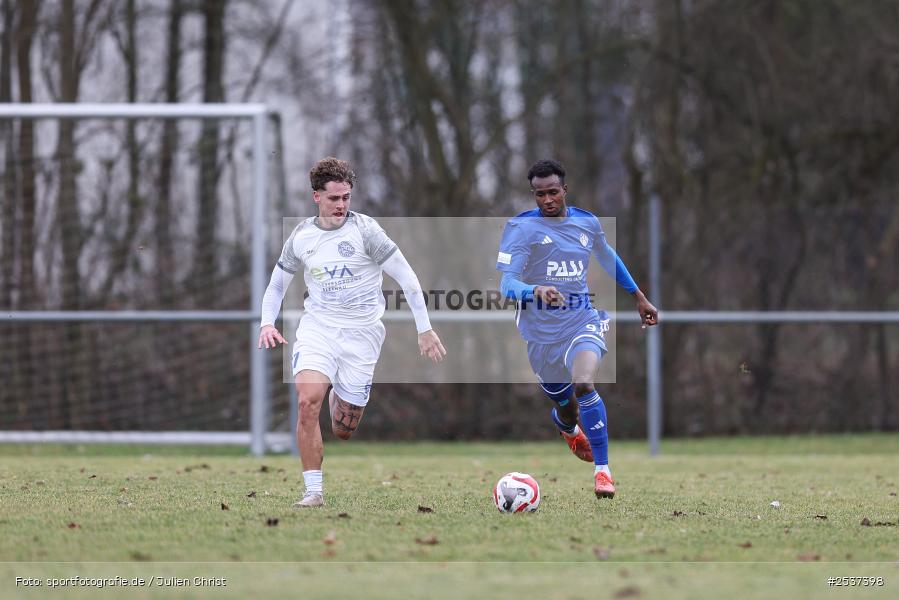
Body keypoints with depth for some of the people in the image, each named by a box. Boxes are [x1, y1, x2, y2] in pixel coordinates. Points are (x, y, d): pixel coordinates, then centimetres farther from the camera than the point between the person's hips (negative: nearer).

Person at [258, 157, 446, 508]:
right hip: (317, 327, 2)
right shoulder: (301, 237, 3)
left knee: (343, 431, 2)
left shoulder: (364, 230, -9)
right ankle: (314, 491, -18)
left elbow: (406, 277, -6)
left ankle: (341, 400, 41)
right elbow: (276, 285, 17)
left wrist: (425, 329, -8)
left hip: (361, 332, -2)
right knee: (308, 402, -25)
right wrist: (267, 324, 0)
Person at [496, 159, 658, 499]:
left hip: (582, 321, 1)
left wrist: (639, 298, 29)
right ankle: (568, 427, 56)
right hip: (541, 331, -1)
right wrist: (535, 291, -40)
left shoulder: (587, 223, 3)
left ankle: (602, 470, -19)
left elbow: (608, 259, 23)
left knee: (583, 384, -29)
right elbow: (507, 283, -19)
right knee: (565, 406, 14)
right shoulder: (521, 228, -10)